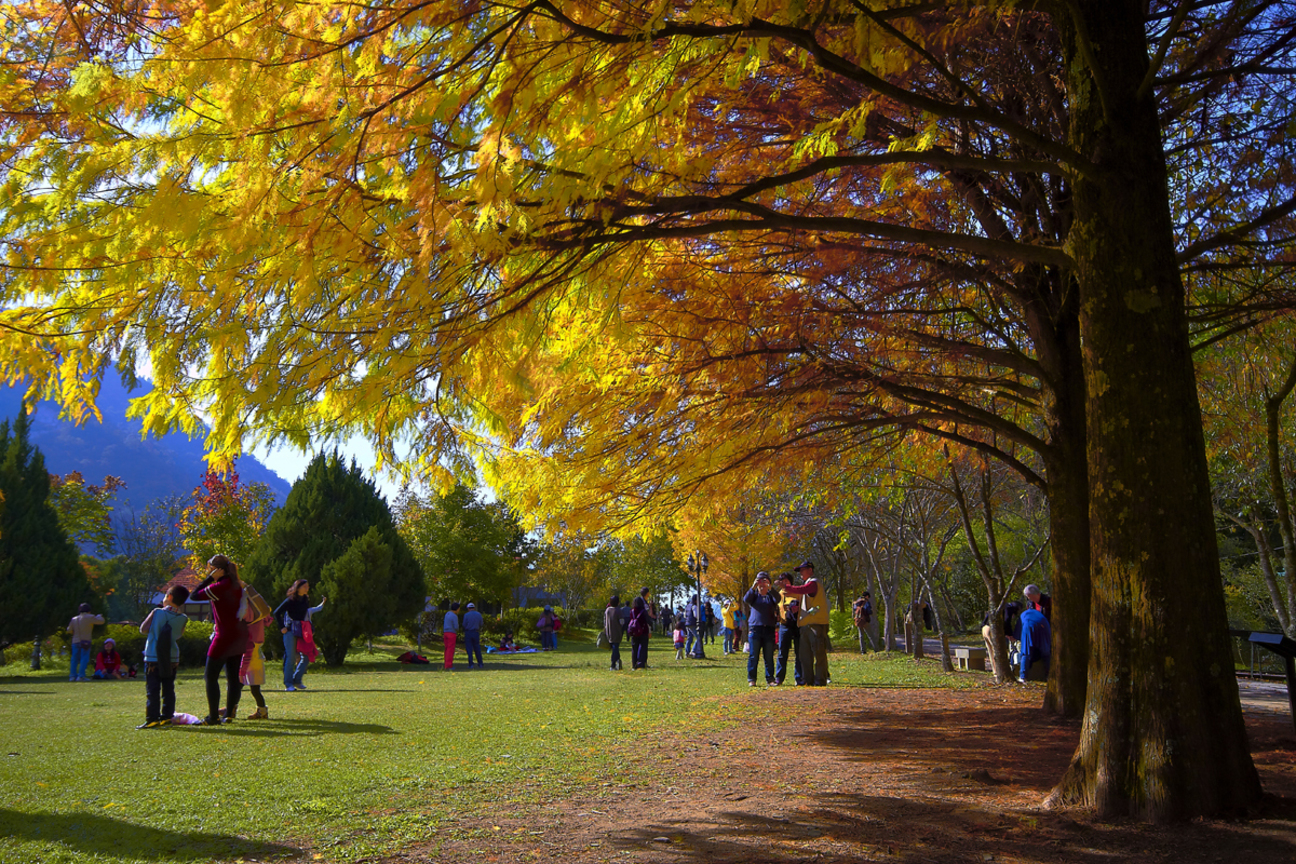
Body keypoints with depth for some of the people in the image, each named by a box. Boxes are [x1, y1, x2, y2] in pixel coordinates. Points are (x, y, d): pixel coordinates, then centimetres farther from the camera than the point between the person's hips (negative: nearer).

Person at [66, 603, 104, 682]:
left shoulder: (74, 619, 10)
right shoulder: (89, 617, -7)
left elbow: (69, 630, 15)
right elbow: (101, 621, -6)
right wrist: (99, 616, 15)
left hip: (75, 642, 5)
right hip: (86, 642, -5)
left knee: (75, 659, 12)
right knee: (84, 658, -4)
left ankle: (72, 675, 8)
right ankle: (81, 675, -12)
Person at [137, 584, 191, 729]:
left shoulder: (157, 613, -10)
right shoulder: (182, 618, -1)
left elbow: (143, 629, -1)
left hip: (153, 659, -3)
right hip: (172, 660, 3)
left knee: (152, 690, -1)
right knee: (168, 690, 12)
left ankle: (152, 718, -5)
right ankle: (167, 716, 13)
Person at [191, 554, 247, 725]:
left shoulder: (221, 586, -17)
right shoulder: (236, 585, 7)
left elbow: (196, 595, -11)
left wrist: (210, 578, -7)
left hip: (224, 636, -8)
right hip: (240, 636, 8)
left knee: (211, 676, 2)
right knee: (233, 677, 11)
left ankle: (213, 717, 2)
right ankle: (229, 713, 16)